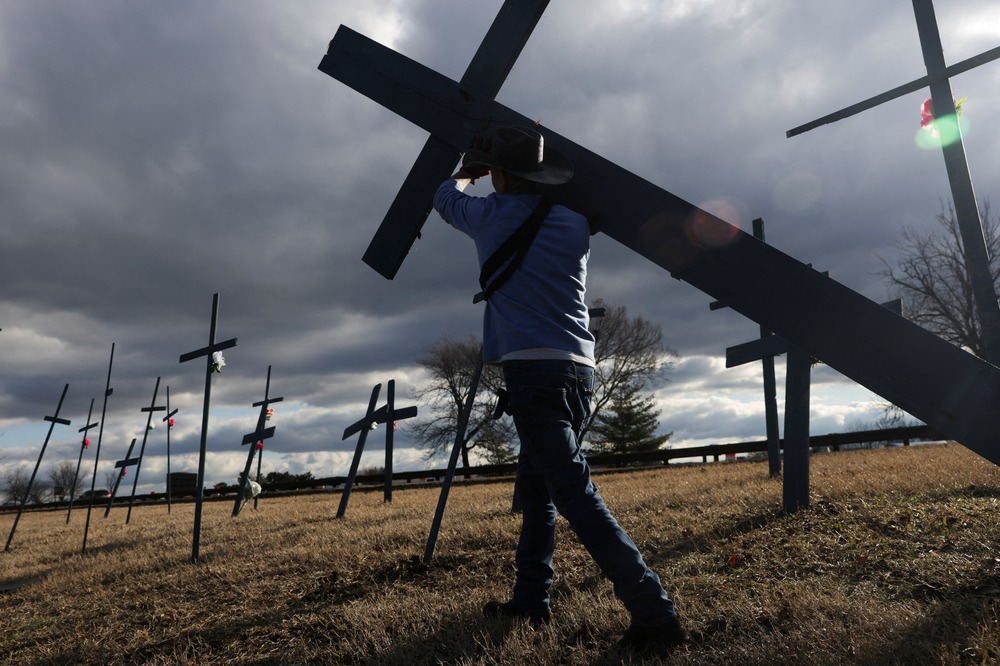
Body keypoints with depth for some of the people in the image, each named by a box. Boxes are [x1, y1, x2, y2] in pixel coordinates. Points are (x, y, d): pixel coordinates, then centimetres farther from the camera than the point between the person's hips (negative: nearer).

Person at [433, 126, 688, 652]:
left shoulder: (493, 216, 1)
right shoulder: (574, 226, 10)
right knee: (535, 485, 18)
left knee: (576, 494, -10)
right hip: (579, 372, 7)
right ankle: (530, 599, 27)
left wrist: (468, 172, 43)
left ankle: (653, 612, -14)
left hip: (534, 371, -7)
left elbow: (446, 197, 23)